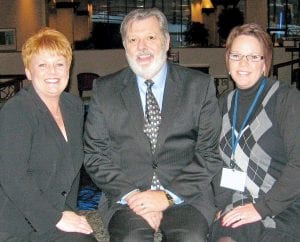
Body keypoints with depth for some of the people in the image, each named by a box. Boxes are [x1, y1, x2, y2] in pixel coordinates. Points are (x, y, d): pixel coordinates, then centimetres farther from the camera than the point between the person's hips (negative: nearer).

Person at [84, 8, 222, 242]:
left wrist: (169, 196, -9)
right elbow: (95, 155, 5)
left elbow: (209, 154, 2)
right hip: (126, 196, 0)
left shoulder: (200, 86, 4)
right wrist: (131, 194, -9)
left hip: (185, 195, 0)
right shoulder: (104, 90, 8)